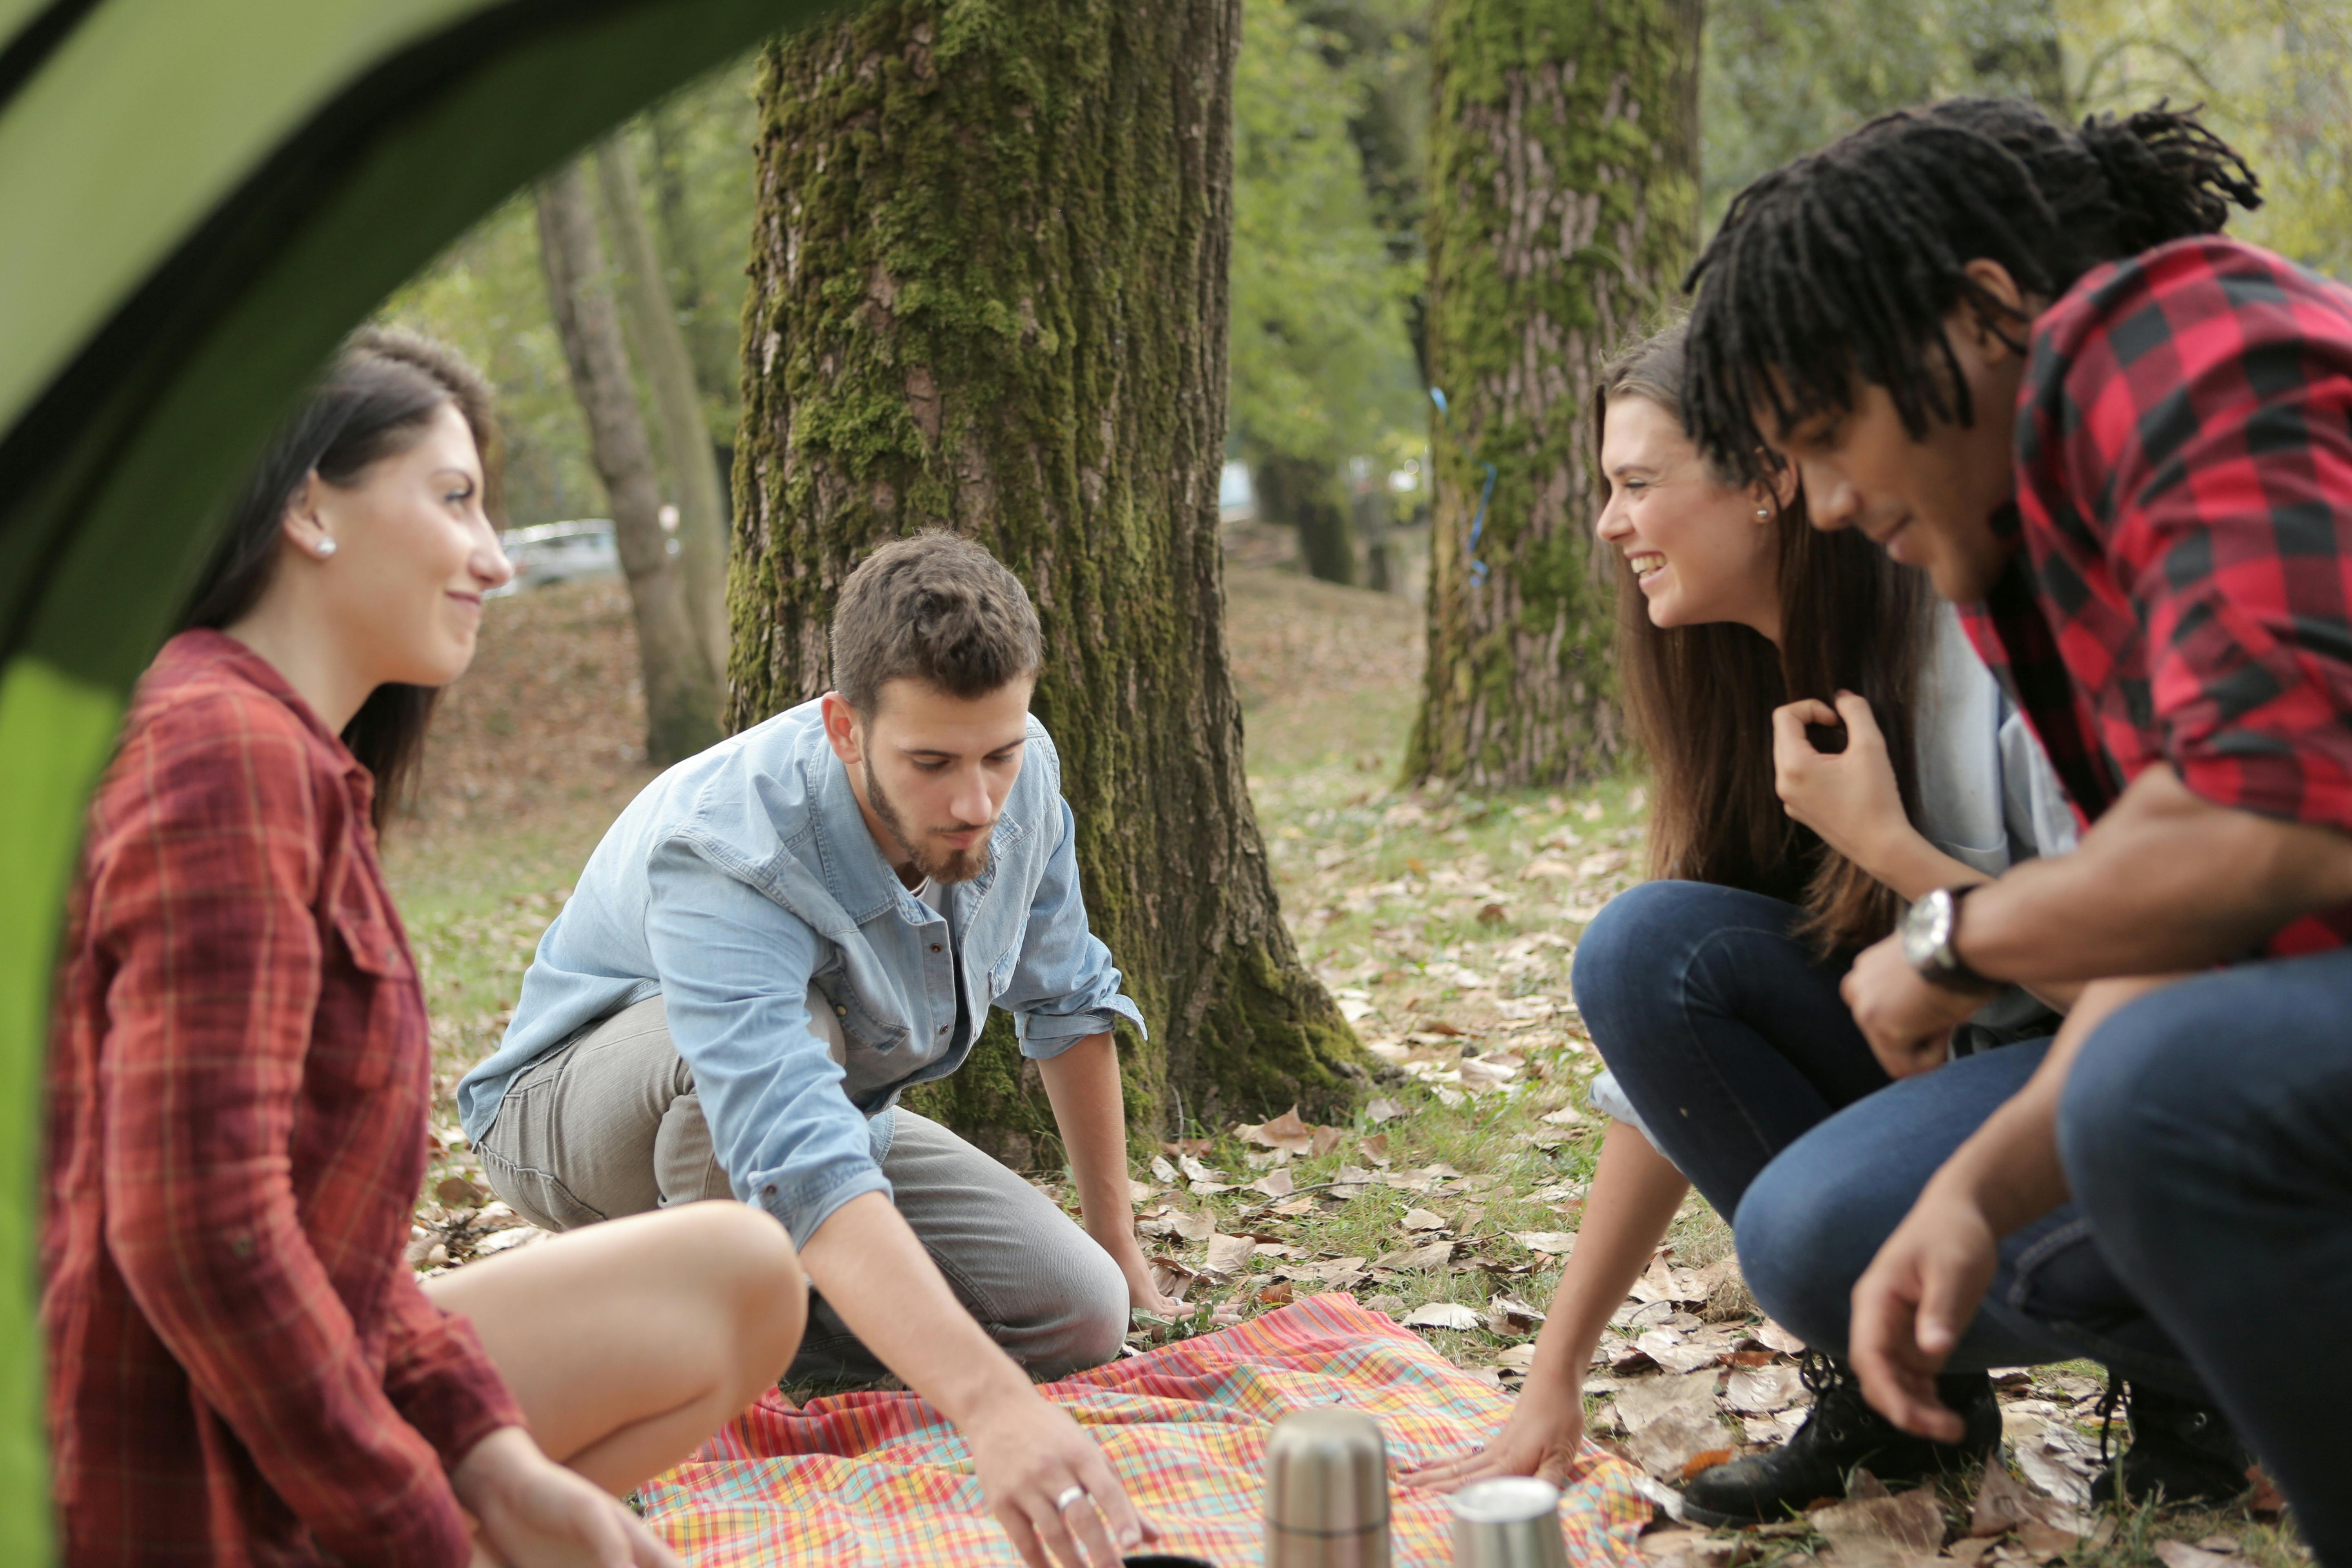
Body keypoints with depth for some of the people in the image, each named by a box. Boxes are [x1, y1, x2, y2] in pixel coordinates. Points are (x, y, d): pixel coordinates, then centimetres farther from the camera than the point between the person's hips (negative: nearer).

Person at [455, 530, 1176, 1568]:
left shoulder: (1018, 775, -19)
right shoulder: (725, 859, -41)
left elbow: (1066, 1000, 1)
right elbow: (804, 1170, -55)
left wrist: (1118, 1245, 5)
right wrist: (992, 1406, -68)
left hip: (819, 1104, 6)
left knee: (1078, 1312, -14)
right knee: (792, 1024, -40)